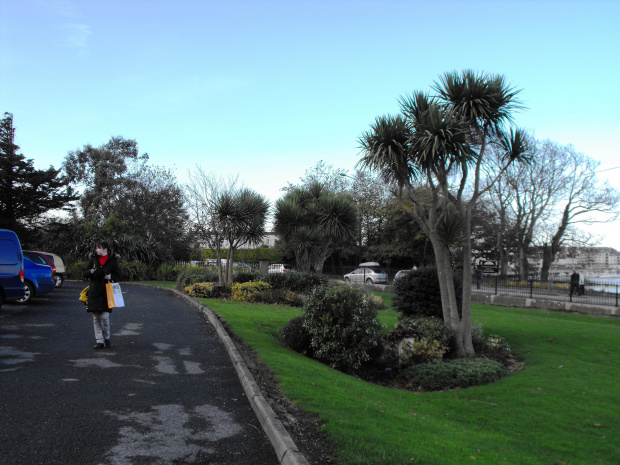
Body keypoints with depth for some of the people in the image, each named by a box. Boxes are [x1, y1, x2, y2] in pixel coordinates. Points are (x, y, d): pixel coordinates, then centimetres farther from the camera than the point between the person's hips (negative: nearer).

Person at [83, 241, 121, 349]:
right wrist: (91, 271, -9)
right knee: (96, 319, 4)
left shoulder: (112, 261, 2)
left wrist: (110, 277, -17)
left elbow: (118, 277, 4)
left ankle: (107, 338, 15)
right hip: (94, 292, 3)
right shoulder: (93, 259, 11)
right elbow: (85, 273, 13)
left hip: (106, 293, -3)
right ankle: (99, 341, 12)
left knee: (105, 317, -8)